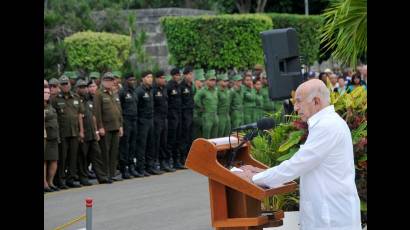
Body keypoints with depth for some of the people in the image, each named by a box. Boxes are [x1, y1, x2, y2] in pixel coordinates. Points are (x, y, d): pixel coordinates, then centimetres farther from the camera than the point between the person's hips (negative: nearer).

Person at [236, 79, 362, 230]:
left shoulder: (327, 126, -18)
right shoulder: (327, 123, 16)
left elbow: (296, 165, -17)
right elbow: (300, 165, 18)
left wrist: (254, 179, -7)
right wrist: (260, 174, 12)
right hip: (328, 212, 9)